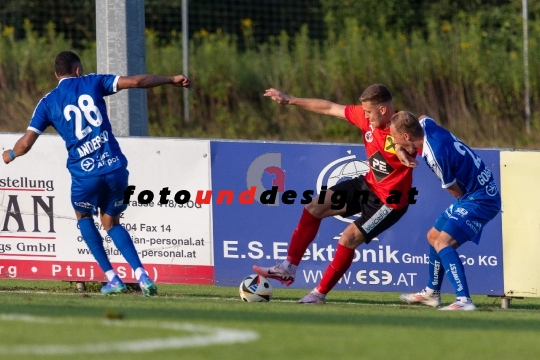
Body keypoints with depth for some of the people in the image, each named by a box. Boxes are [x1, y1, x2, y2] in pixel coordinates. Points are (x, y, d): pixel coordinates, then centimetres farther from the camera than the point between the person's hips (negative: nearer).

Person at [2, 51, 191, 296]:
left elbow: (26, 143, 2)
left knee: (83, 216, 27)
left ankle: (112, 278, 15)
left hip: (84, 174, -2)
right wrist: (171, 80, 14)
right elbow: (135, 82, 2)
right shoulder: (92, 83, 8)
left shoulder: (47, 103, 6)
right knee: (111, 222, 22)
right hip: (115, 167, 2)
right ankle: (141, 275, 3)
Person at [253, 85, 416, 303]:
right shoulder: (367, 116, -7)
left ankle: (320, 294, 4)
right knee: (315, 207, 3)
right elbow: (329, 108, 2)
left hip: (390, 201, -8)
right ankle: (288, 269, 9)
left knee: (348, 239, -14)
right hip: (367, 185, 8)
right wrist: (289, 101, 5)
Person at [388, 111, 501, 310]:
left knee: (442, 242, -24)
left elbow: (456, 192, -17)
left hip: (481, 199, -10)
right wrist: (403, 151, 4)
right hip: (472, 195, 10)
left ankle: (463, 300, -32)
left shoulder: (436, 155, -29)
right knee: (433, 236, 22)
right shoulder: (426, 124, -6)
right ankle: (432, 293, 39)